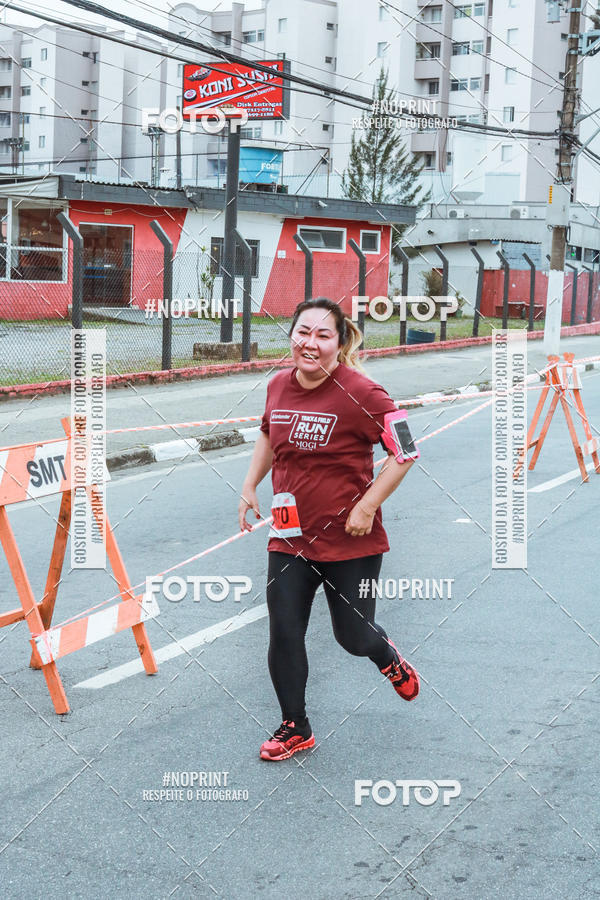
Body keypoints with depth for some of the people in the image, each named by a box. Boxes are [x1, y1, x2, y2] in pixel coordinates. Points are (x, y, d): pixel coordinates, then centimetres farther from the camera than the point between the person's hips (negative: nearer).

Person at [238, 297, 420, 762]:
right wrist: (250, 486, 13)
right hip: (290, 536, 5)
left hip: (351, 540, -4)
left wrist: (367, 506, -17)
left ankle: (388, 656, 45)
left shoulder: (360, 393, -17)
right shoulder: (278, 387, 1)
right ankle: (295, 728, 22)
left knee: (353, 637, 8)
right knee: (283, 633, 2)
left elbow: (405, 450, -13)